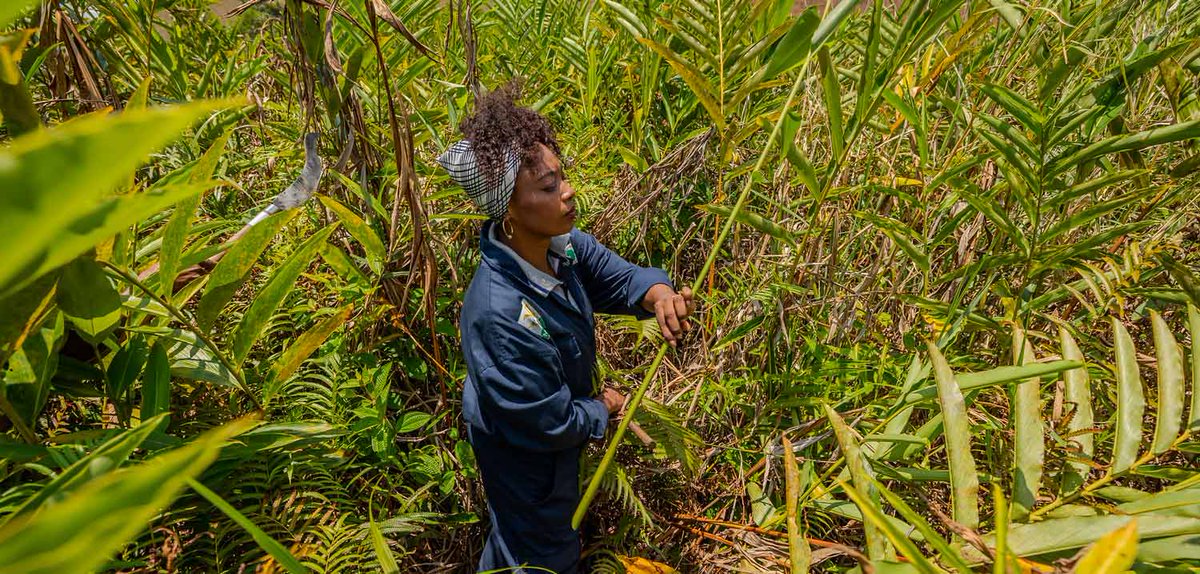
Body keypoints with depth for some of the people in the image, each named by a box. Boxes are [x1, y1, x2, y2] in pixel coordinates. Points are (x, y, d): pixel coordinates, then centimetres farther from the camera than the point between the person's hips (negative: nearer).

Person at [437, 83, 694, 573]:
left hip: (556, 432, 7)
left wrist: (658, 294, -29)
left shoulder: (562, 243, -19)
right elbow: (547, 425, -30)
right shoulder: (499, 315, -41)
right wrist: (603, 409, -12)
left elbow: (617, 276, -6)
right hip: (524, 456, -7)